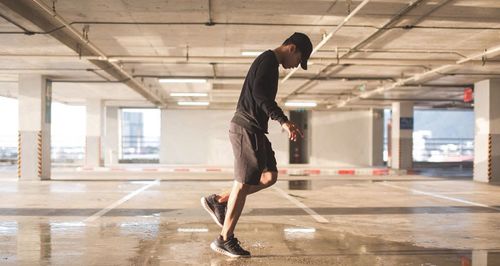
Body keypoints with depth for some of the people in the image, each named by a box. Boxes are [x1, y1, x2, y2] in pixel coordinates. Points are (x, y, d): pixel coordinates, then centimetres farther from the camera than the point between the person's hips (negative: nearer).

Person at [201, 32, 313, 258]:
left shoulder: (268, 62, 21)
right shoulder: (269, 60, -11)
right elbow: (259, 92, -26)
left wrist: (283, 123, 25)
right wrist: (283, 121, -27)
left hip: (253, 129, 10)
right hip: (247, 129, -10)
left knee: (270, 176, 12)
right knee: (244, 182, -5)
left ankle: (218, 201, 15)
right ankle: (225, 240, 5)